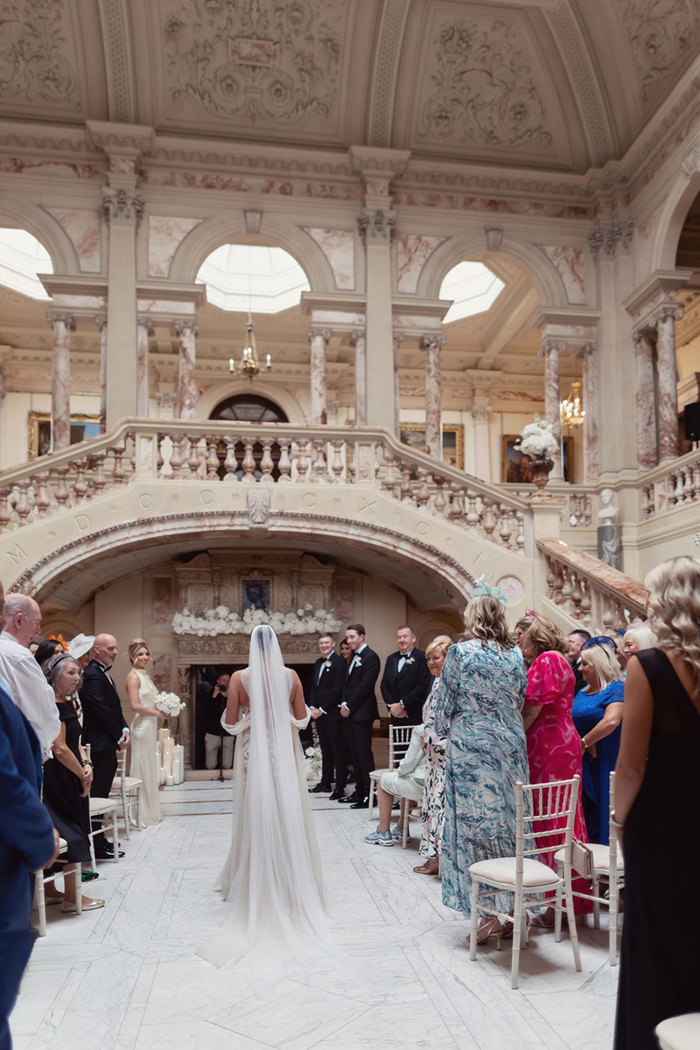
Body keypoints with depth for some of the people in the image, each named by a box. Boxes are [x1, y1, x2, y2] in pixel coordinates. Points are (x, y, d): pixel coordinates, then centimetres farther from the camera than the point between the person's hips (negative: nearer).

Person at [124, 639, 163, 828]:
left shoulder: (146, 675, 16)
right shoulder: (133, 676, -11)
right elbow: (135, 705, -19)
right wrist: (157, 712, -13)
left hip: (151, 726, 9)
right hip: (141, 726, -9)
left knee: (150, 768, 14)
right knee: (143, 769, -2)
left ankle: (150, 811, 23)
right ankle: (142, 815, 7)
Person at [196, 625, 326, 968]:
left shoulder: (240, 678, -9)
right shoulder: (291, 676, -5)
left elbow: (230, 724, -8)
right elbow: (302, 718, 0)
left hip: (253, 755, -1)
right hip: (285, 755, 1)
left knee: (256, 820, 10)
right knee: (288, 818, 10)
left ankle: (257, 886, 19)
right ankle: (293, 884, 19)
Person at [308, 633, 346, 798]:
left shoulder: (339, 662, -9)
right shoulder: (318, 663, 17)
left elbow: (337, 689, -15)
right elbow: (313, 687, 18)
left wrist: (322, 709, -13)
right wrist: (312, 707, 3)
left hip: (333, 713, -8)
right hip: (319, 713, 8)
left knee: (337, 750, -4)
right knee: (325, 750, 14)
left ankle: (340, 786, -1)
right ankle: (326, 782, 22)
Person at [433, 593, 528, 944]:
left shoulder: (460, 652, -8)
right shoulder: (515, 655, 4)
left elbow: (444, 703, -2)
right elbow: (520, 701, 13)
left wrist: (446, 733, 15)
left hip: (471, 747, -4)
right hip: (510, 746, 5)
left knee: (476, 821, 1)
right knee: (509, 820, 11)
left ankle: (490, 913, 5)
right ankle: (512, 907, 17)